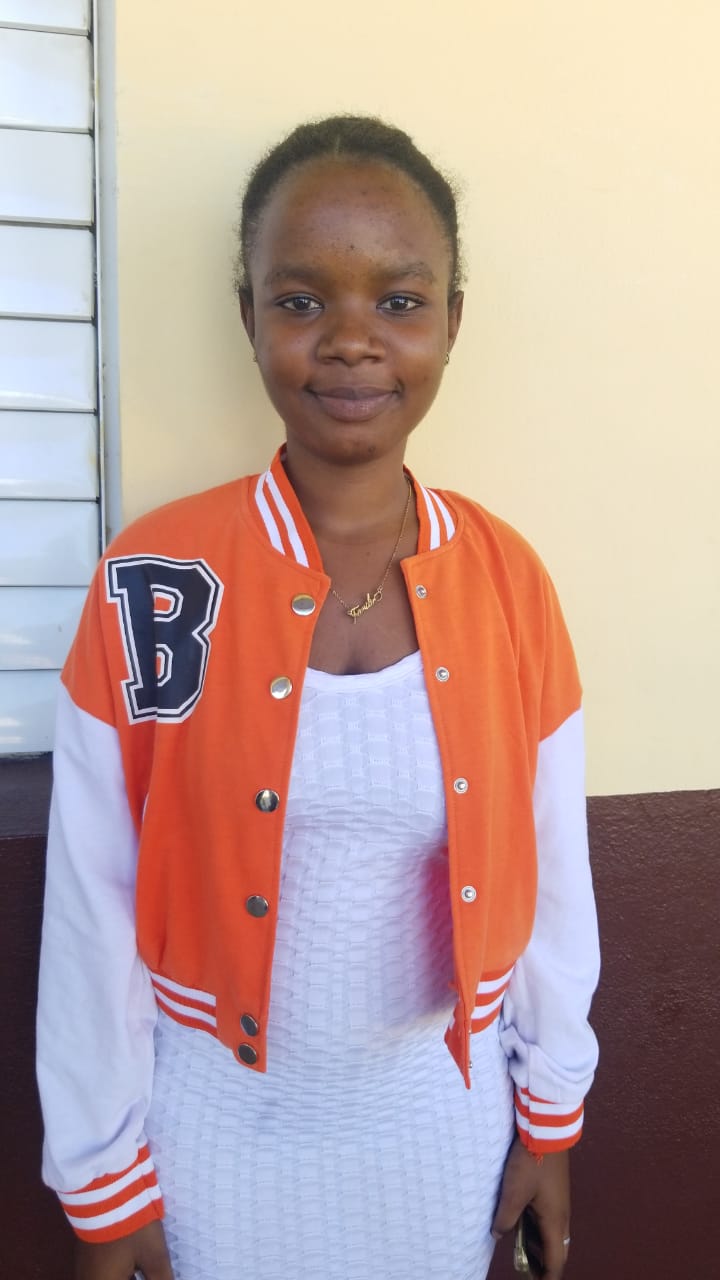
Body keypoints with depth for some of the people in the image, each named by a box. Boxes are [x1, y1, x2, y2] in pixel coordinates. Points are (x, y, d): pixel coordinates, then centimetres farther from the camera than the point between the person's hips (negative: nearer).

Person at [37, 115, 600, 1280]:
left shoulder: (509, 579, -10)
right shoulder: (156, 583, -17)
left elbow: (552, 877, -1)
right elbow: (92, 909, -10)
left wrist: (553, 1116, 6)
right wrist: (103, 1181, -3)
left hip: (446, 1118, 2)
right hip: (221, 1120, -1)